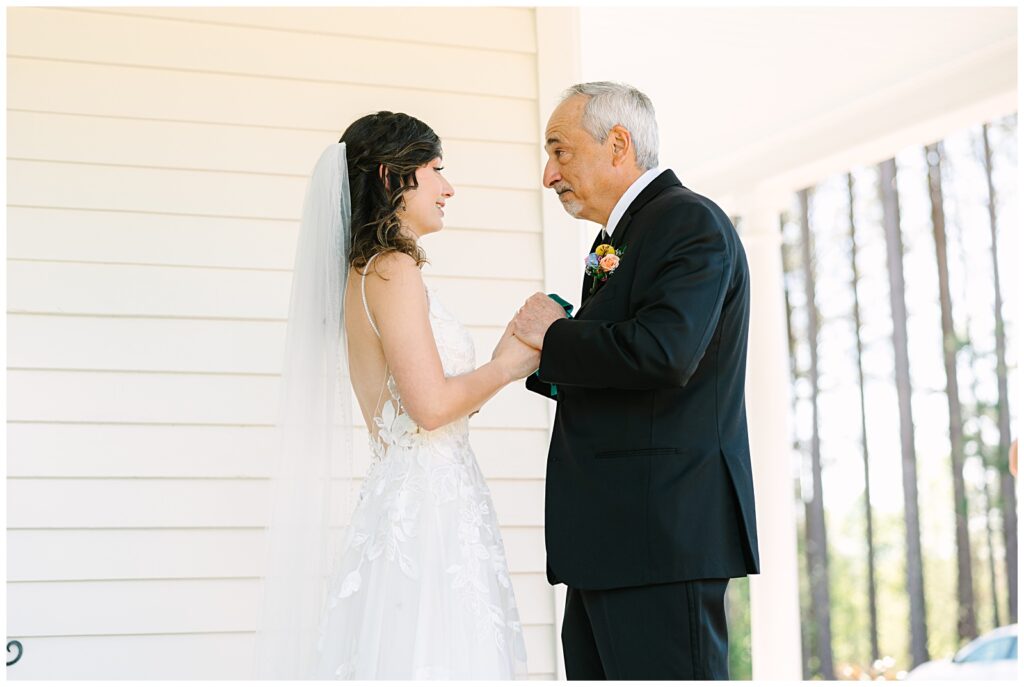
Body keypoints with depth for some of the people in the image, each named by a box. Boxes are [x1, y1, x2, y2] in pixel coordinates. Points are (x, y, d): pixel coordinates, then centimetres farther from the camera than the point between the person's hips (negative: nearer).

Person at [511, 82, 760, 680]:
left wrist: (554, 337, -10)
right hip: (607, 542, 10)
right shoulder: (620, 236, 22)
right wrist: (547, 364, 6)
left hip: (663, 537, -10)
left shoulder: (692, 222, -8)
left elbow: (663, 354, -25)